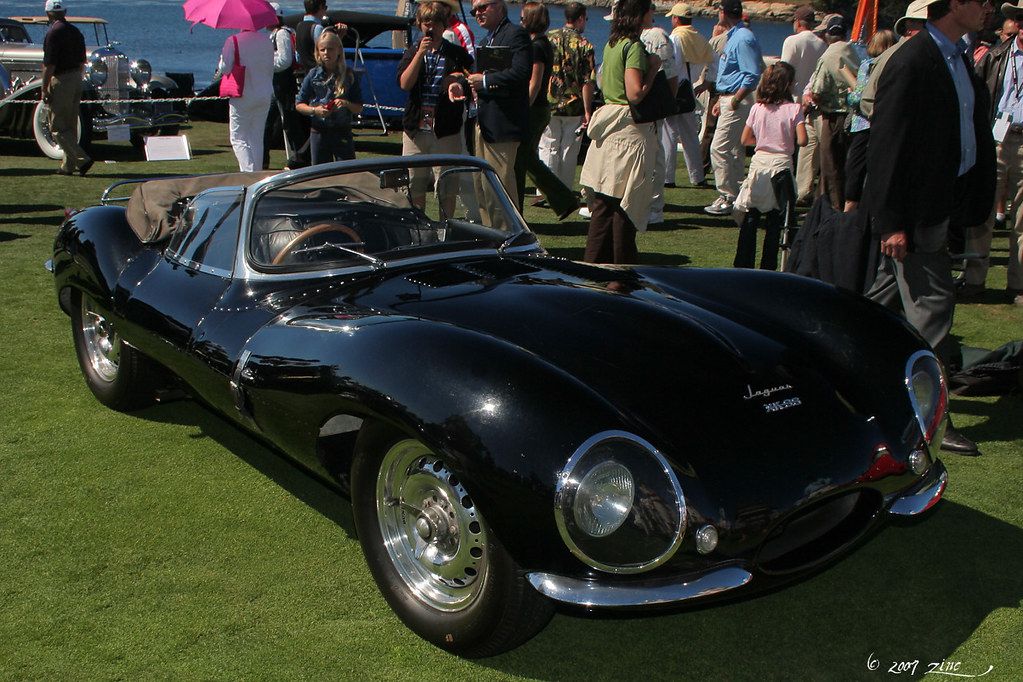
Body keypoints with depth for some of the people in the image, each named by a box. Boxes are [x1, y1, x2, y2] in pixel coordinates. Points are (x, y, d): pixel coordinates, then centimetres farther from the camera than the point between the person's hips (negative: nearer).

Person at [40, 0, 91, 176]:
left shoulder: (53, 32, -13)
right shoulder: (75, 31, 10)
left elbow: (49, 65, -16)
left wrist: (44, 90, -12)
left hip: (60, 81, -8)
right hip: (77, 79, 8)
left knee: (57, 127, -3)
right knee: (71, 125, 13)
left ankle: (82, 160, -14)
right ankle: (68, 165, 17)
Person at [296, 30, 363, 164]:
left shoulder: (349, 76, 1)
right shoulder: (313, 75, 2)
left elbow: (359, 109, 3)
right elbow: (299, 104, 4)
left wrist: (346, 104, -17)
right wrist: (315, 110, -14)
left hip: (343, 133, -1)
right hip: (319, 132, 1)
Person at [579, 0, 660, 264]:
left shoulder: (611, 44, 12)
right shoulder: (634, 46, -14)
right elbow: (635, 94, -22)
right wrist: (653, 68, -8)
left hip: (609, 127, 9)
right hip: (630, 130, -9)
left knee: (603, 203, 12)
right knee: (626, 203, 0)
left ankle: (594, 262, 17)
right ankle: (622, 269, 8)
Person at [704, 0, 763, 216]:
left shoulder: (744, 39, -16)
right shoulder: (734, 37, 17)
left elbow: (752, 76, -21)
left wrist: (734, 101, -21)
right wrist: (721, 100, 20)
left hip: (738, 103, -11)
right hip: (730, 100, 11)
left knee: (719, 149, -11)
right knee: (735, 151, 14)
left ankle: (728, 198, -6)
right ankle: (734, 195, 21)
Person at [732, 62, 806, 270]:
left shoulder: (757, 108, 2)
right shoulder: (794, 109, -7)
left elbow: (745, 139, 6)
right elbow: (802, 140, -13)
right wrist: (788, 140, 7)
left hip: (759, 162, 2)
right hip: (781, 164, -2)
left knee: (750, 218, 8)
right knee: (774, 222, 5)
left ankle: (743, 263, 8)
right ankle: (768, 266, 7)